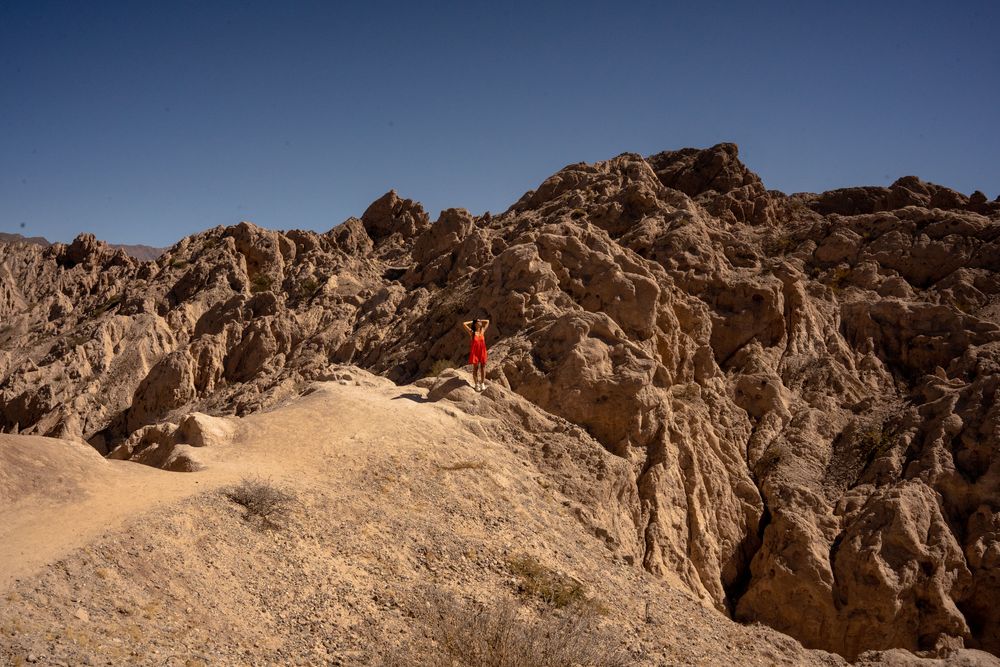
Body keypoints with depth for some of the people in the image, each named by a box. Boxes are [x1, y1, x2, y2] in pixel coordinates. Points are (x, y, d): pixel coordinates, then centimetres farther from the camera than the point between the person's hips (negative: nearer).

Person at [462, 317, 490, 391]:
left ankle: (482, 383, 8)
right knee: (475, 368, 4)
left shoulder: (482, 331, 5)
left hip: (482, 352, 3)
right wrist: (472, 322, 2)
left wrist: (480, 321, 12)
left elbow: (487, 321, 18)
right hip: (475, 352, -3)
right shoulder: (472, 332, -3)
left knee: (483, 367, 2)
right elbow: (464, 324, -9)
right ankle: (477, 384, 10)